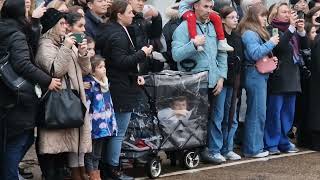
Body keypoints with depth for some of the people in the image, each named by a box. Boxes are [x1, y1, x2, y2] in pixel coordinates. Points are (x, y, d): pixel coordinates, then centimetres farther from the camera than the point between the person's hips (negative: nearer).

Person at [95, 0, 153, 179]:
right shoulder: (118, 35, -18)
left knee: (115, 130, 16)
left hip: (119, 88, 11)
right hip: (122, 91, -11)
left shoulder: (112, 31, 14)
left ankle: (108, 164, 23)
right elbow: (121, 62, -23)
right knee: (119, 132, -2)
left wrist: (134, 75, 12)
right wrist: (142, 54, -14)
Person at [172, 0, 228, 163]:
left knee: (209, 117, 11)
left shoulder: (214, 27, 11)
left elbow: (222, 54, 13)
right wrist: (193, 44, -27)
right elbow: (176, 55, -16)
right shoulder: (184, 28, -7)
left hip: (212, 82, 6)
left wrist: (221, 77, 5)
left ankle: (207, 150, 21)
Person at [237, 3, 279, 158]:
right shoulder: (249, 33, -13)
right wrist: (271, 43, -17)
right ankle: (252, 149, -2)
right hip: (254, 75, -10)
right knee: (257, 113, -7)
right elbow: (255, 53, -24)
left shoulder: (258, 32, 18)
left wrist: (270, 58, 9)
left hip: (260, 75, 10)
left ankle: (253, 146, 20)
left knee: (254, 112, 13)